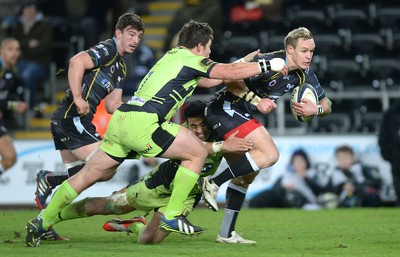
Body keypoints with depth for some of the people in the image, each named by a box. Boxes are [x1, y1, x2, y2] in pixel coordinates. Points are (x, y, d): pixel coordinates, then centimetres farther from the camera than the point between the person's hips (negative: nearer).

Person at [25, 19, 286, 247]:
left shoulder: (174, 56, 28)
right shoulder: (191, 59, 1)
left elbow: (207, 81, 39)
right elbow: (230, 72, -4)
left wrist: (243, 62, 38)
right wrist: (266, 65, 9)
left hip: (121, 119, 9)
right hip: (142, 123, -9)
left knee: (91, 175, 15)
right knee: (198, 152, 3)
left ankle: (42, 222, 13)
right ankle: (172, 215, 3)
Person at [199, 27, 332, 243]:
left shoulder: (304, 74, 5)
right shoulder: (270, 63, -21)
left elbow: (326, 104, 12)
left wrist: (315, 110, -11)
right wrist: (256, 100, -29)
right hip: (226, 109, -10)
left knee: (246, 174, 14)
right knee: (270, 154, -20)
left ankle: (226, 233, 19)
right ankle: (213, 183, -17)